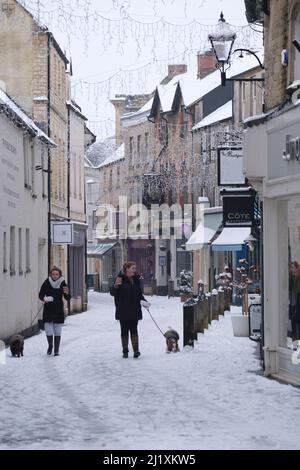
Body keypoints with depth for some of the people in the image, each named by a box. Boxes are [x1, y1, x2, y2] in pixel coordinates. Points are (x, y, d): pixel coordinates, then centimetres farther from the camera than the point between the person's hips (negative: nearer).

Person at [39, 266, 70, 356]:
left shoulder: (62, 284, -4)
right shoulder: (47, 283, -4)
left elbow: (67, 298, -3)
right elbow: (41, 294, 3)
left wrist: (67, 293, -24)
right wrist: (43, 299, -18)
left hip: (58, 311, 0)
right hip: (48, 310, 0)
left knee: (57, 331, 3)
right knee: (48, 331, -3)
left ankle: (56, 349, 15)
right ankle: (50, 345, 24)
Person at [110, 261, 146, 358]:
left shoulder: (136, 279, 8)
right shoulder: (120, 278, -7)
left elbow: (139, 293, 18)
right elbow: (112, 293, -7)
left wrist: (143, 301, 2)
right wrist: (115, 286, -26)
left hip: (134, 309, 3)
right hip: (123, 310, -2)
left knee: (133, 329, -4)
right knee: (124, 330, 5)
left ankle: (136, 350, -9)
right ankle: (125, 351, 11)